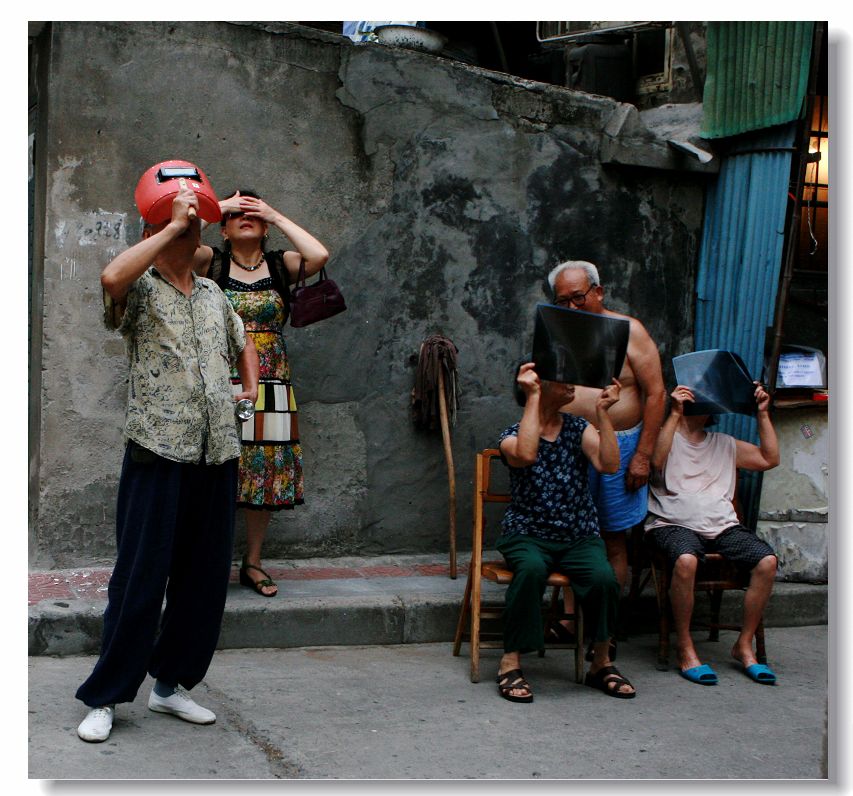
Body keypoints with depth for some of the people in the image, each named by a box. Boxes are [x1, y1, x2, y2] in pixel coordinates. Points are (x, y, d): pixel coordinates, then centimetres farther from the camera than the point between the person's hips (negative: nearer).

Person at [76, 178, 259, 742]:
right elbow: (112, 277, -27)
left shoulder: (213, 294, 19)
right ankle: (106, 697, 5)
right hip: (159, 453, -6)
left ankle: (171, 683, 22)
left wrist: (251, 385, 17)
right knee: (140, 578, -5)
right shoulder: (142, 290, -1)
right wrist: (173, 225, -18)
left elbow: (243, 343, 37)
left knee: (204, 578, 9)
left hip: (216, 455, 6)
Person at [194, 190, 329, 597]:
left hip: (270, 386, 2)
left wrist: (278, 217, -2)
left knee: (265, 471, 6)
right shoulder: (212, 261, 5)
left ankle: (252, 563, 18)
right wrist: (218, 207, -4)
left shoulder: (280, 265, 8)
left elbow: (320, 254, -11)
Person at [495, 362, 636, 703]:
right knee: (531, 569, -37)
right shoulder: (513, 435, 0)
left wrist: (602, 411, -11)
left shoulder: (579, 429, 10)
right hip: (528, 534, -2)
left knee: (603, 576, -28)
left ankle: (601, 663, -7)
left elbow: (609, 464, -9)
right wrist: (533, 396, -20)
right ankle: (511, 662, -26)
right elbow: (525, 455, -26)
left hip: (579, 537, 3)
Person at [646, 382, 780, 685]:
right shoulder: (665, 435, 12)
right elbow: (657, 461, -11)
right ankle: (685, 649, -24)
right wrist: (675, 414, -12)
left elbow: (769, 459, 20)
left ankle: (744, 645, -10)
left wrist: (762, 413, 16)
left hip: (723, 525, 5)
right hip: (674, 524, -5)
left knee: (767, 561, -22)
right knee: (686, 560, -38)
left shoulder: (724, 444, 27)